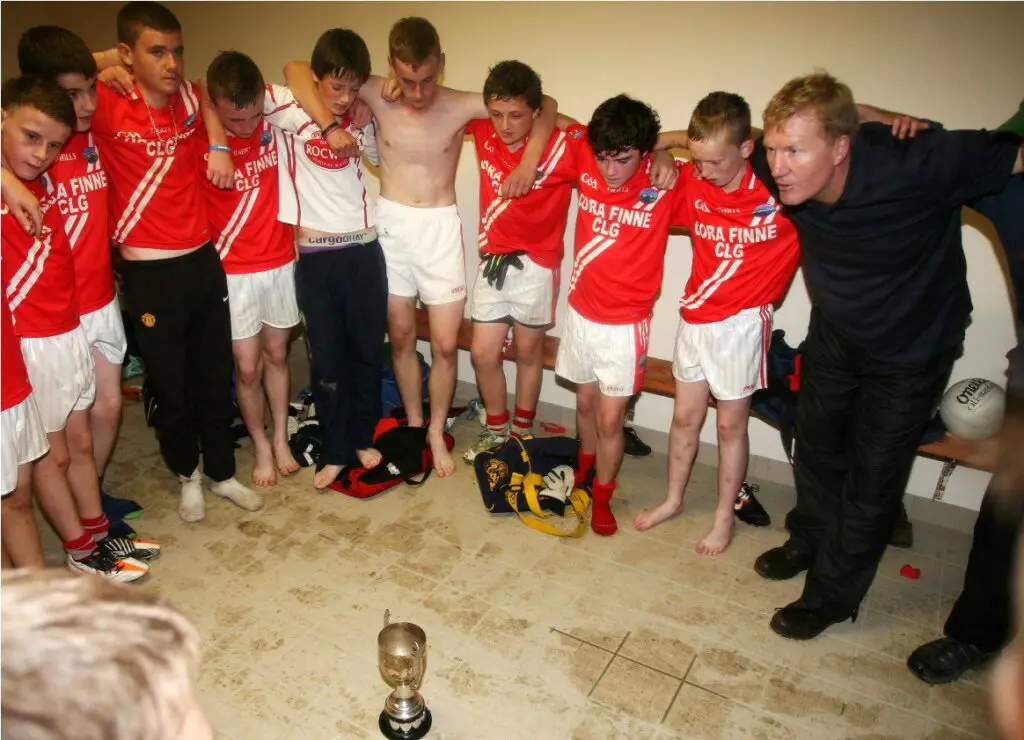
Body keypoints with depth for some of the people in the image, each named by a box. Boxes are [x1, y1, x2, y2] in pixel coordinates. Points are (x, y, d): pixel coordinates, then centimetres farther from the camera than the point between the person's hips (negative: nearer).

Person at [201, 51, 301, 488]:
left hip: (281, 261, 3)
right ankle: (261, 445, 27)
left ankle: (281, 438, 32)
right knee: (248, 365, 3)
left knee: (276, 354, 16)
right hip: (234, 271, -3)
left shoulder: (270, 115, -10)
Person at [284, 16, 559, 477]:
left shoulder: (462, 106, -10)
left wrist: (529, 161, -17)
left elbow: (545, 105, -3)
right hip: (390, 224, 1)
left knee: (445, 344, 0)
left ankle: (437, 431, 22)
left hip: (440, 227, -1)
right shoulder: (377, 96, -9)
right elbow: (295, 70, -7)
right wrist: (328, 124, -21)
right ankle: (413, 424, 32)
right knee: (400, 335, 12)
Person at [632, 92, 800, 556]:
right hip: (694, 317, 4)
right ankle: (673, 499, 35)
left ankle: (725, 517, 27)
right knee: (685, 416, 16)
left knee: (730, 424, 9)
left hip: (741, 323, -4)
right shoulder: (693, 180, -5)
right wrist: (666, 147, -4)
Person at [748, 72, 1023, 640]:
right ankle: (809, 541, 48)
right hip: (834, 332, 4)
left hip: (910, 350, -4)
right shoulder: (782, 168, -24)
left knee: (873, 477, 7)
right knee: (816, 447, 21)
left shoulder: (915, 168, -37)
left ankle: (832, 595, 28)